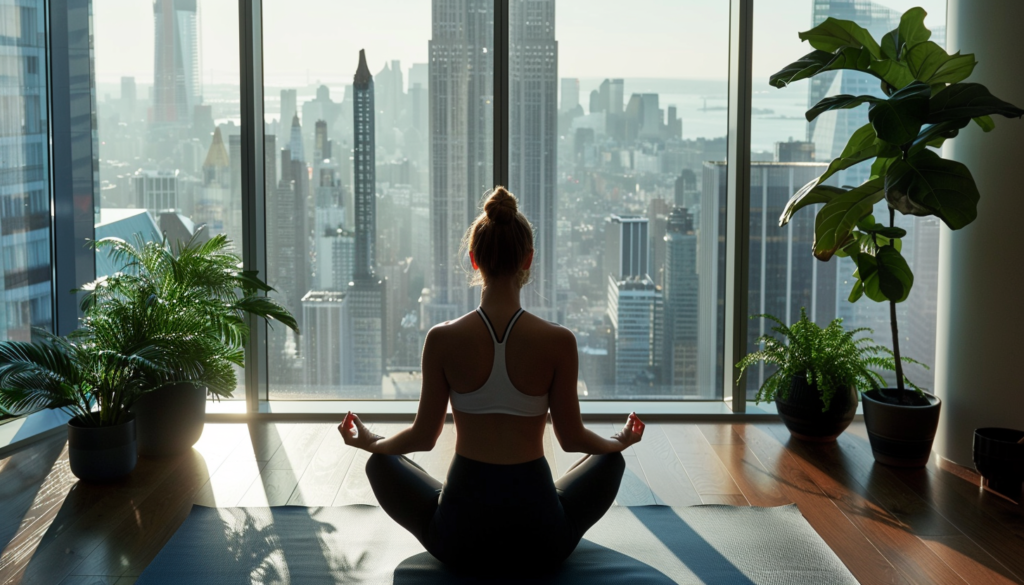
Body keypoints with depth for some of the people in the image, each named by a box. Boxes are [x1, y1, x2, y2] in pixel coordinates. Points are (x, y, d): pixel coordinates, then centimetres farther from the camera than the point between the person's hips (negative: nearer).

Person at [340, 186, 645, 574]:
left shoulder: (442, 340, -10)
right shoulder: (559, 342, -11)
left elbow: (423, 436, 1)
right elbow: (572, 438, 0)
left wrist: (369, 442, 23)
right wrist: (621, 441, 23)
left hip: (459, 540, 0)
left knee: (382, 462, 29)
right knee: (609, 459, 30)